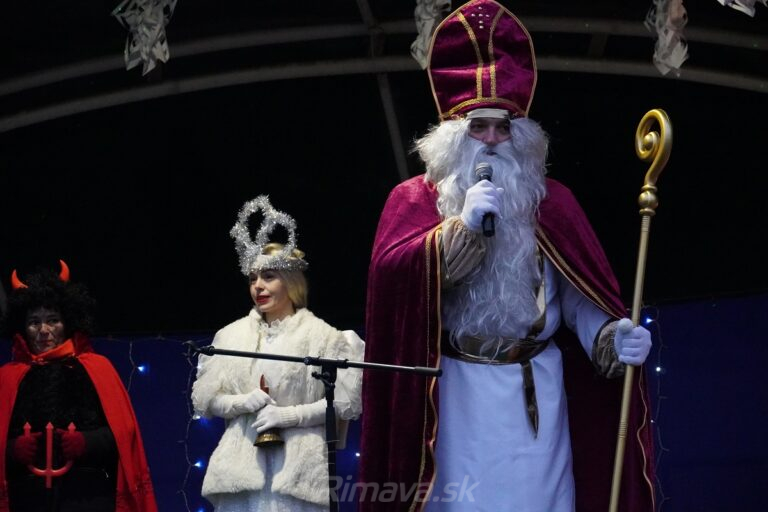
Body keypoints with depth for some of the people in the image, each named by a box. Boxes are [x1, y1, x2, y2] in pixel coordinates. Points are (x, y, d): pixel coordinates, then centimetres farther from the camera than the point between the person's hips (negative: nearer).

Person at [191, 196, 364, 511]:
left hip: (297, 465, -3)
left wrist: (289, 415, -9)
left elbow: (345, 401, -2)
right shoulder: (231, 335, 13)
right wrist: (243, 402, -7)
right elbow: (204, 399, 12)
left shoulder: (319, 335, 2)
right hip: (243, 462, 3)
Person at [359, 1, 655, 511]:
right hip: (459, 392, -2)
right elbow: (389, 275, -11)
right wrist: (464, 226, -17)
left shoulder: (552, 202, 11)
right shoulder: (414, 198, 6)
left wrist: (614, 336, -17)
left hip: (536, 392, 2)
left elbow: (578, 297, 3)